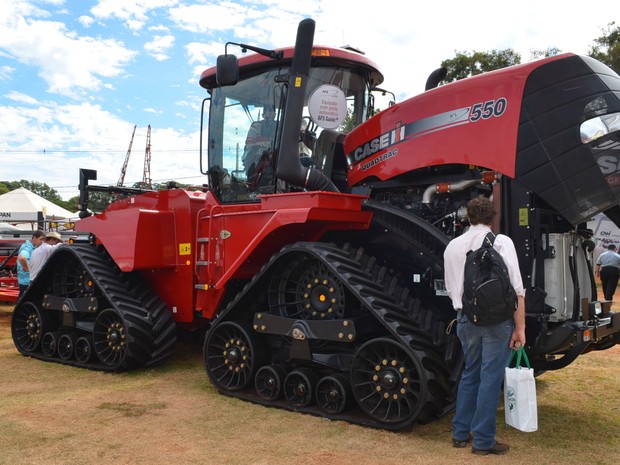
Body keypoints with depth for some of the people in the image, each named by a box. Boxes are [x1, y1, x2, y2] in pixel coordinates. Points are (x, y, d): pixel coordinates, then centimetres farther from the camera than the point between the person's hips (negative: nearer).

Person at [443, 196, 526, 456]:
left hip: (465, 319, 5)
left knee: (470, 374, 18)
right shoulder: (501, 242, -7)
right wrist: (520, 327, -8)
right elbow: (516, 289, -11)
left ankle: (460, 433, 26)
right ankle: (483, 441, 11)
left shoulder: (452, 246, 8)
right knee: (490, 379, 3)